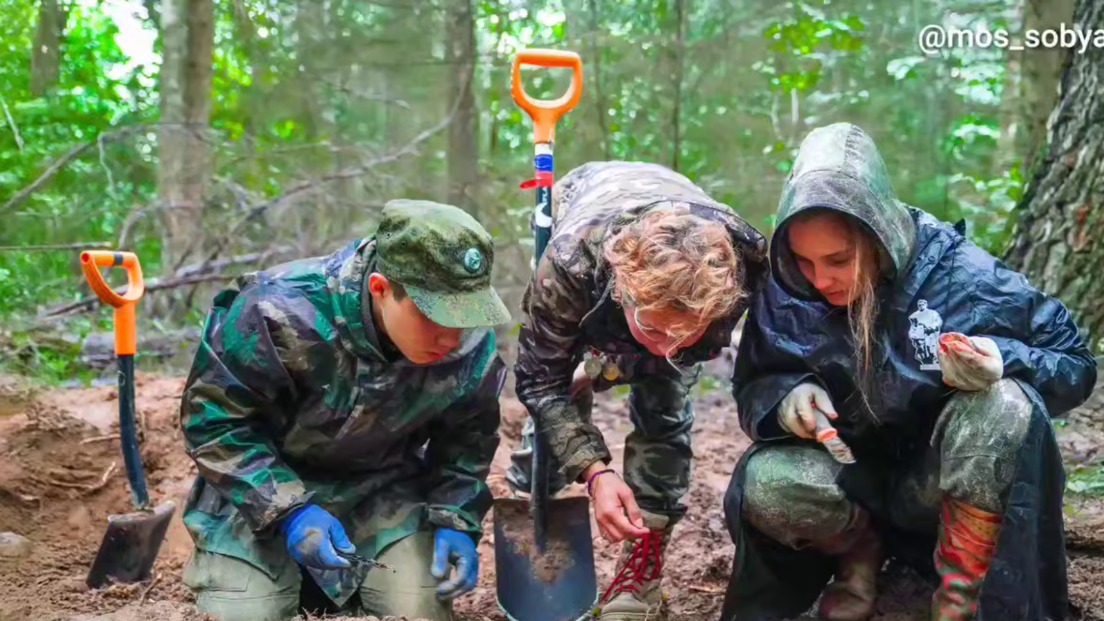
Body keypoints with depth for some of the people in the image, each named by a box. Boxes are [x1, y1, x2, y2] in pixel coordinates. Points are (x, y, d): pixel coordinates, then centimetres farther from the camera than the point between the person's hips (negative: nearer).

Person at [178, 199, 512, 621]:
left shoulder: (473, 347, -19)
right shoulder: (282, 313, -32)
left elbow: (467, 436, 1)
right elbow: (212, 416, -21)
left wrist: (456, 520, -15)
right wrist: (287, 510, -30)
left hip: (382, 487, 3)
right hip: (265, 484, -2)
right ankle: (296, 579, 19)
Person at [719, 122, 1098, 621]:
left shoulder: (960, 276, -20)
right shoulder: (787, 295, -13)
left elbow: (1076, 365, -11)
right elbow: (753, 389, 0)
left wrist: (1003, 360, -33)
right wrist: (785, 398, -25)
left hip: (963, 487, -2)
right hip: (869, 481, 2)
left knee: (1004, 403, -33)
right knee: (763, 482, -29)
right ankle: (862, 547, 5)